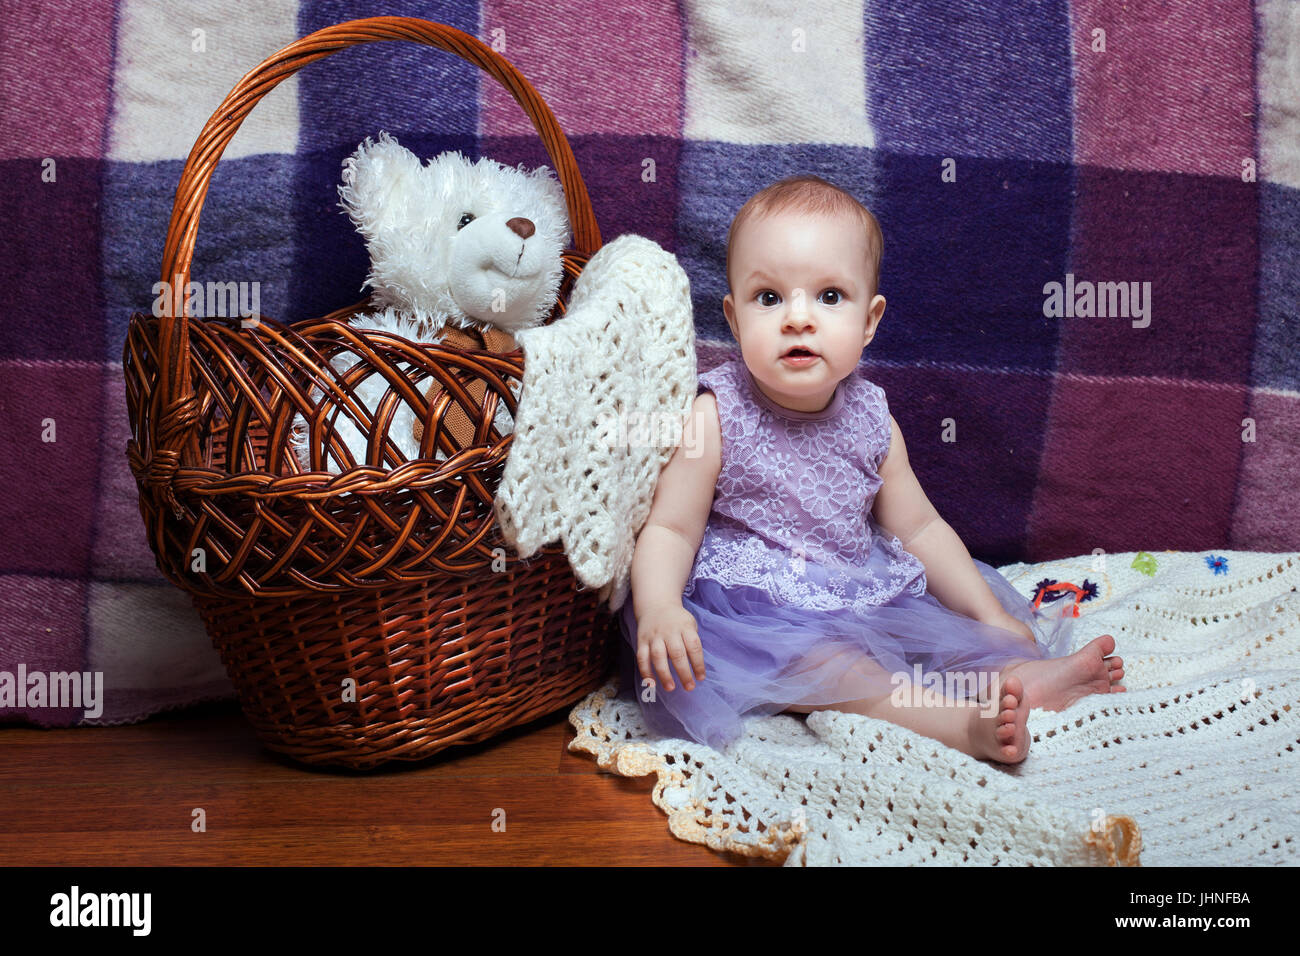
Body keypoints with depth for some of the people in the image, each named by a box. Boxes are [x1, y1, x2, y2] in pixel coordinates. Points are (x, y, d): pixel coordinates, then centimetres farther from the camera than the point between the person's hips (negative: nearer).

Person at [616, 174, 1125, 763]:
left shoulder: (871, 420, 0)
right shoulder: (714, 418, -14)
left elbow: (919, 527, 10)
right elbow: (670, 530, -14)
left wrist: (992, 617, 6)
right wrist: (658, 609, -34)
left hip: (861, 595, 7)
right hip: (751, 603, -7)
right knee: (815, 656, -30)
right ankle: (963, 722, -35)